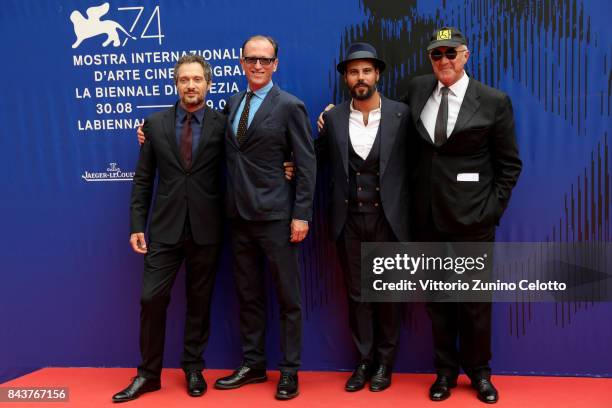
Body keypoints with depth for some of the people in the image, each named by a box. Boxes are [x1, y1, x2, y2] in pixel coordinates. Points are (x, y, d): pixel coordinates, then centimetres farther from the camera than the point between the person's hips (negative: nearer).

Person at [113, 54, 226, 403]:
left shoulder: (222, 124, 0)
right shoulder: (155, 124, 5)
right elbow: (143, 180, 5)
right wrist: (137, 225, 1)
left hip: (206, 228, -1)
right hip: (165, 227, 1)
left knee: (199, 301, 9)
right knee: (152, 298, 0)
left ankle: (194, 369, 25)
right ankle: (149, 373, 17)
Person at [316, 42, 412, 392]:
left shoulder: (401, 114, -3)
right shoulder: (333, 118, 2)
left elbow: (411, 164, 0)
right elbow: (319, 159, 12)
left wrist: (409, 213, -4)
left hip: (388, 219, -2)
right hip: (349, 219, 2)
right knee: (357, 292, 10)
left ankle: (385, 360, 27)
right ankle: (364, 359, 25)